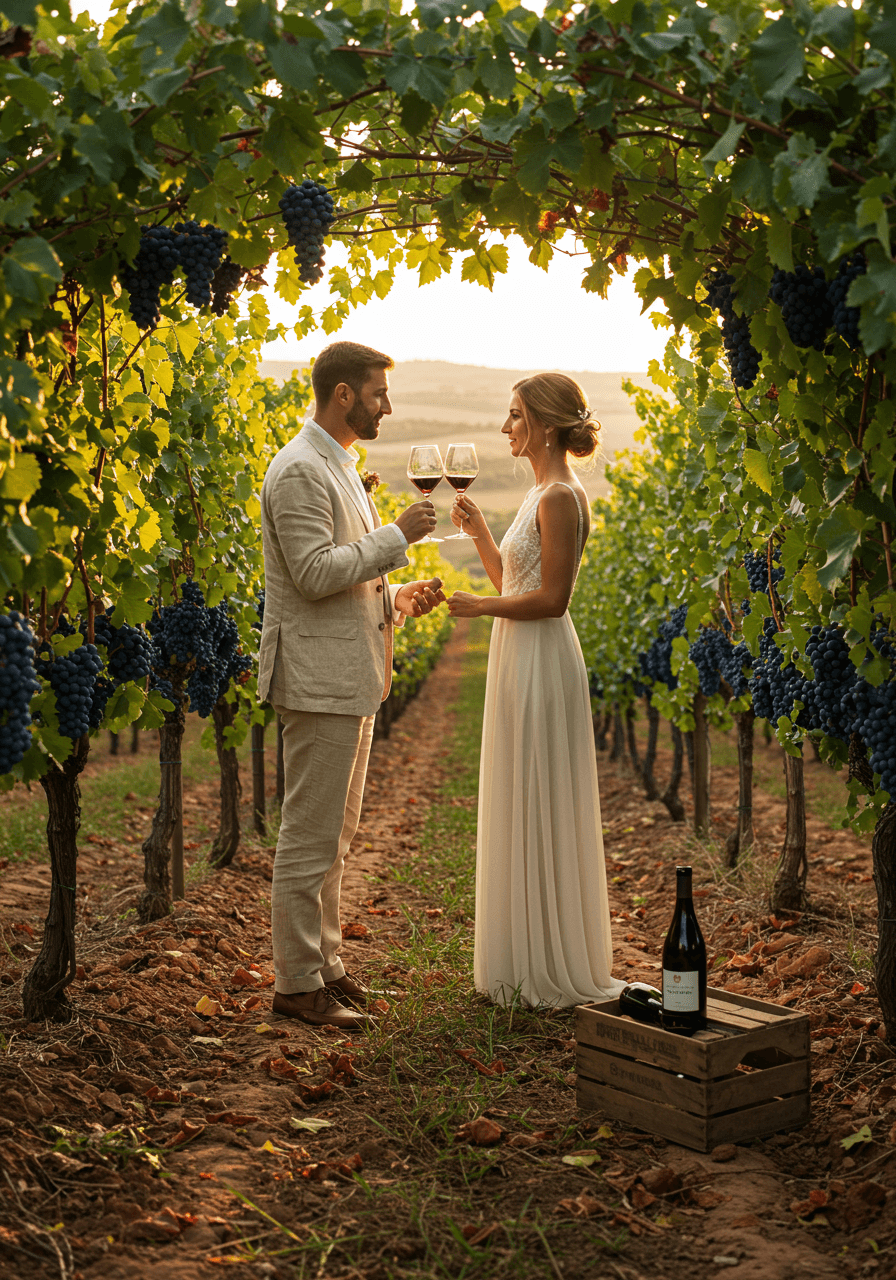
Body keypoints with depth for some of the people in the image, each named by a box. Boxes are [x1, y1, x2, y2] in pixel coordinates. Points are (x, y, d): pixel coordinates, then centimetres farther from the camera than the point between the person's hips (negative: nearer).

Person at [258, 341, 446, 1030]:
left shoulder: (339, 467, 19)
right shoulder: (300, 470, -13)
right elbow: (315, 573, -22)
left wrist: (398, 599, 9)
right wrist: (398, 534, -17)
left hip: (350, 676, 10)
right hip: (319, 677, -10)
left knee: (334, 834, 15)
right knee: (310, 836, -4)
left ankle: (324, 962, 25)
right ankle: (297, 982, 5)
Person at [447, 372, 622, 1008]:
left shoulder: (561, 497, -15)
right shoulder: (542, 492, 15)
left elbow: (551, 598, -20)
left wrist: (479, 606, -10)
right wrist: (479, 531, 12)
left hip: (542, 665, -10)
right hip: (519, 661, 10)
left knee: (541, 812, -2)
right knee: (520, 813, 14)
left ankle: (560, 972, 8)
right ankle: (528, 962, 24)